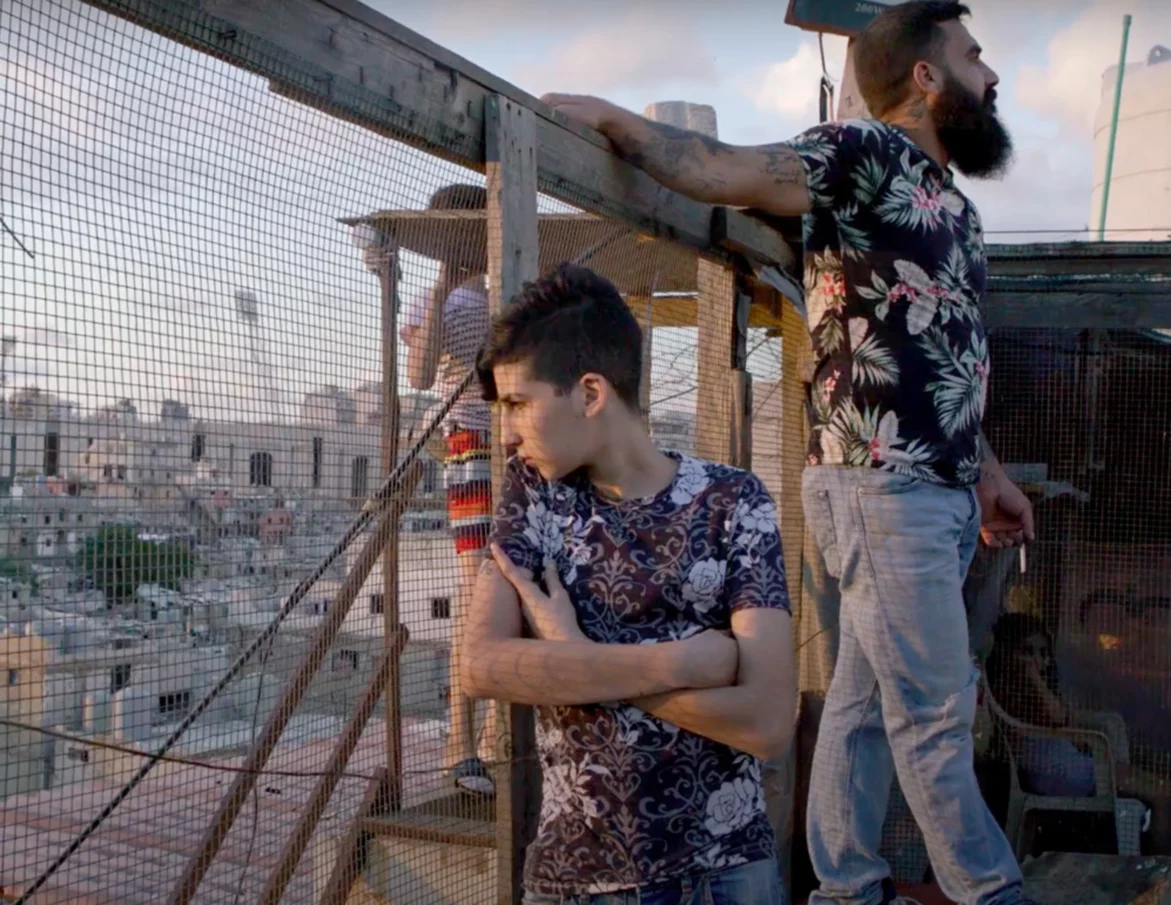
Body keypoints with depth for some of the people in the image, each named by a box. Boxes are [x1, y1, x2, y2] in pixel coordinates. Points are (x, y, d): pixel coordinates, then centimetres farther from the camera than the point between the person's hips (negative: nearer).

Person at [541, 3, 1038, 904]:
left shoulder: (954, 205, 20)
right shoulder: (866, 153, -8)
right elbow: (720, 170, -20)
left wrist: (987, 471, 25)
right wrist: (609, 116, -18)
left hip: (939, 495, 9)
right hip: (884, 491, -9)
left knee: (866, 700, 14)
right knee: (935, 718, 2)